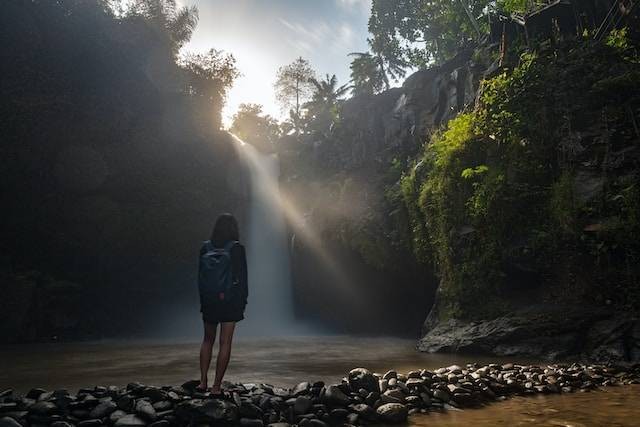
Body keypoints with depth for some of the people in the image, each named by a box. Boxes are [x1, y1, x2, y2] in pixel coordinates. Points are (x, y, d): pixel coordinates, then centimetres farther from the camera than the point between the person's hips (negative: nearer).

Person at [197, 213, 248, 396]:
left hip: (209, 300, 3)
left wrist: (202, 300, 14)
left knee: (208, 339, 19)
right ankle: (217, 386, 8)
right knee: (225, 343, 4)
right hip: (231, 300, -3)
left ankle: (203, 381, 18)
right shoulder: (237, 248, -9)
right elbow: (242, 277, -7)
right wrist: (243, 301, 3)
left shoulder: (206, 247, 0)